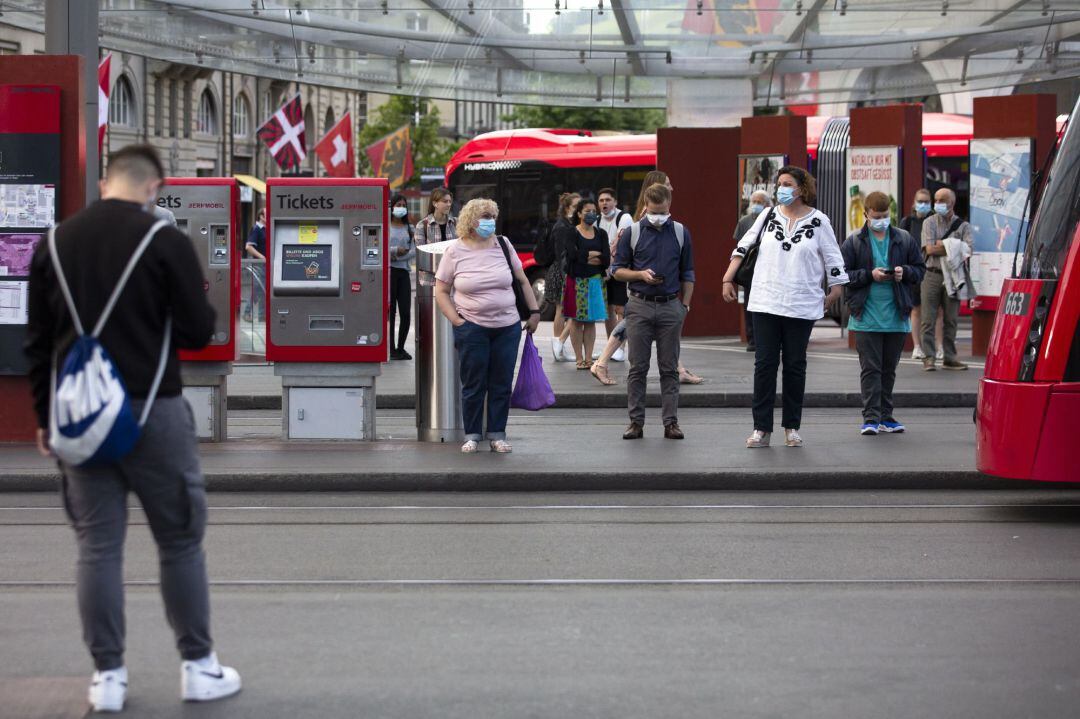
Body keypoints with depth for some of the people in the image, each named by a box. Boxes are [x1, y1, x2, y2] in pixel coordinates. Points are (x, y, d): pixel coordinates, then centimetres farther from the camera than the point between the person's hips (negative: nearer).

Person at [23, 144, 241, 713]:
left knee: (98, 548, 7)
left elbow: (38, 341, 9)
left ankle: (107, 676, 9)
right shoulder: (165, 240, -9)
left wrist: (45, 417, 17)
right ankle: (199, 667, 14)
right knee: (180, 542, 8)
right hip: (151, 411, -4)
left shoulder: (56, 243, 6)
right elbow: (198, 332, -7)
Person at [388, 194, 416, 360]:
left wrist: (397, 256, -8)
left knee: (406, 312, -1)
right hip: (388, 271, -4)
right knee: (390, 311, -3)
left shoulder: (409, 228, 13)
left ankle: (401, 348, 11)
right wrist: (396, 250, -16)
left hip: (403, 271, 4)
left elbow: (413, 251, 5)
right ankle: (391, 348, 2)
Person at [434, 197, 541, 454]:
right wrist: (457, 321, -6)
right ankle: (472, 435, 12)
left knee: (501, 384, 4)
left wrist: (534, 311, 9)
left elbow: (522, 280, 14)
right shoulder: (455, 252, -1)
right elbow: (441, 291, 2)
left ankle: (497, 435, 13)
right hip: (472, 327, -3)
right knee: (473, 385, 1)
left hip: (507, 327, 3)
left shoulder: (503, 245, 7)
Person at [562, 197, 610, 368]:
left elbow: (607, 260, -1)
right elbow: (572, 256, -15)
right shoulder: (572, 233, 0)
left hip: (596, 281, 3)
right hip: (577, 281, -3)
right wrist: (595, 254, -6)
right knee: (577, 321, -1)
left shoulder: (601, 234, 10)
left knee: (591, 321, 4)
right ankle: (579, 359, 3)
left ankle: (588, 358, 8)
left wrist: (584, 257, -9)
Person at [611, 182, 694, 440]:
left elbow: (687, 274, 12)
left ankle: (671, 422, 6)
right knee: (638, 368, 1)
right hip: (639, 306, -1)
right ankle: (636, 421, 5)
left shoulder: (681, 233, 7)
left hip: (670, 306, 1)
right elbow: (618, 270, 4)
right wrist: (641, 274, -13)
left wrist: (685, 305, 6)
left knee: (669, 369, 3)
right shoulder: (632, 233, 1)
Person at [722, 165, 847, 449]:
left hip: (801, 306, -2)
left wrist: (835, 290, 0)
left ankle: (792, 428, 13)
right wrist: (728, 279, 5)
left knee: (795, 366, 6)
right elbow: (743, 247, 10)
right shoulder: (768, 216, 7)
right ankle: (761, 429, 2)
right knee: (764, 364, 0)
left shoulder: (818, 221, 1)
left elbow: (833, 259, 4)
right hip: (765, 304, 2)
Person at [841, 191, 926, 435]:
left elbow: (920, 269, 11)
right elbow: (843, 274, -4)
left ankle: (885, 416, 19)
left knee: (889, 369, 11)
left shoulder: (905, 240, 6)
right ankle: (871, 418, -3)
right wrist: (870, 275, -16)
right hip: (866, 317, -3)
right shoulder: (854, 242, 0)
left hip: (896, 316, 3)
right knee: (870, 368, -3)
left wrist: (904, 272, -10)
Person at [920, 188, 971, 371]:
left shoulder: (963, 225, 8)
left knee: (951, 319, 5)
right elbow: (930, 249, -7)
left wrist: (941, 245, -15)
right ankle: (928, 358, -2)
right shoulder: (930, 222, 6)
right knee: (928, 319, -4)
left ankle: (949, 358, 12)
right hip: (932, 275, -1)